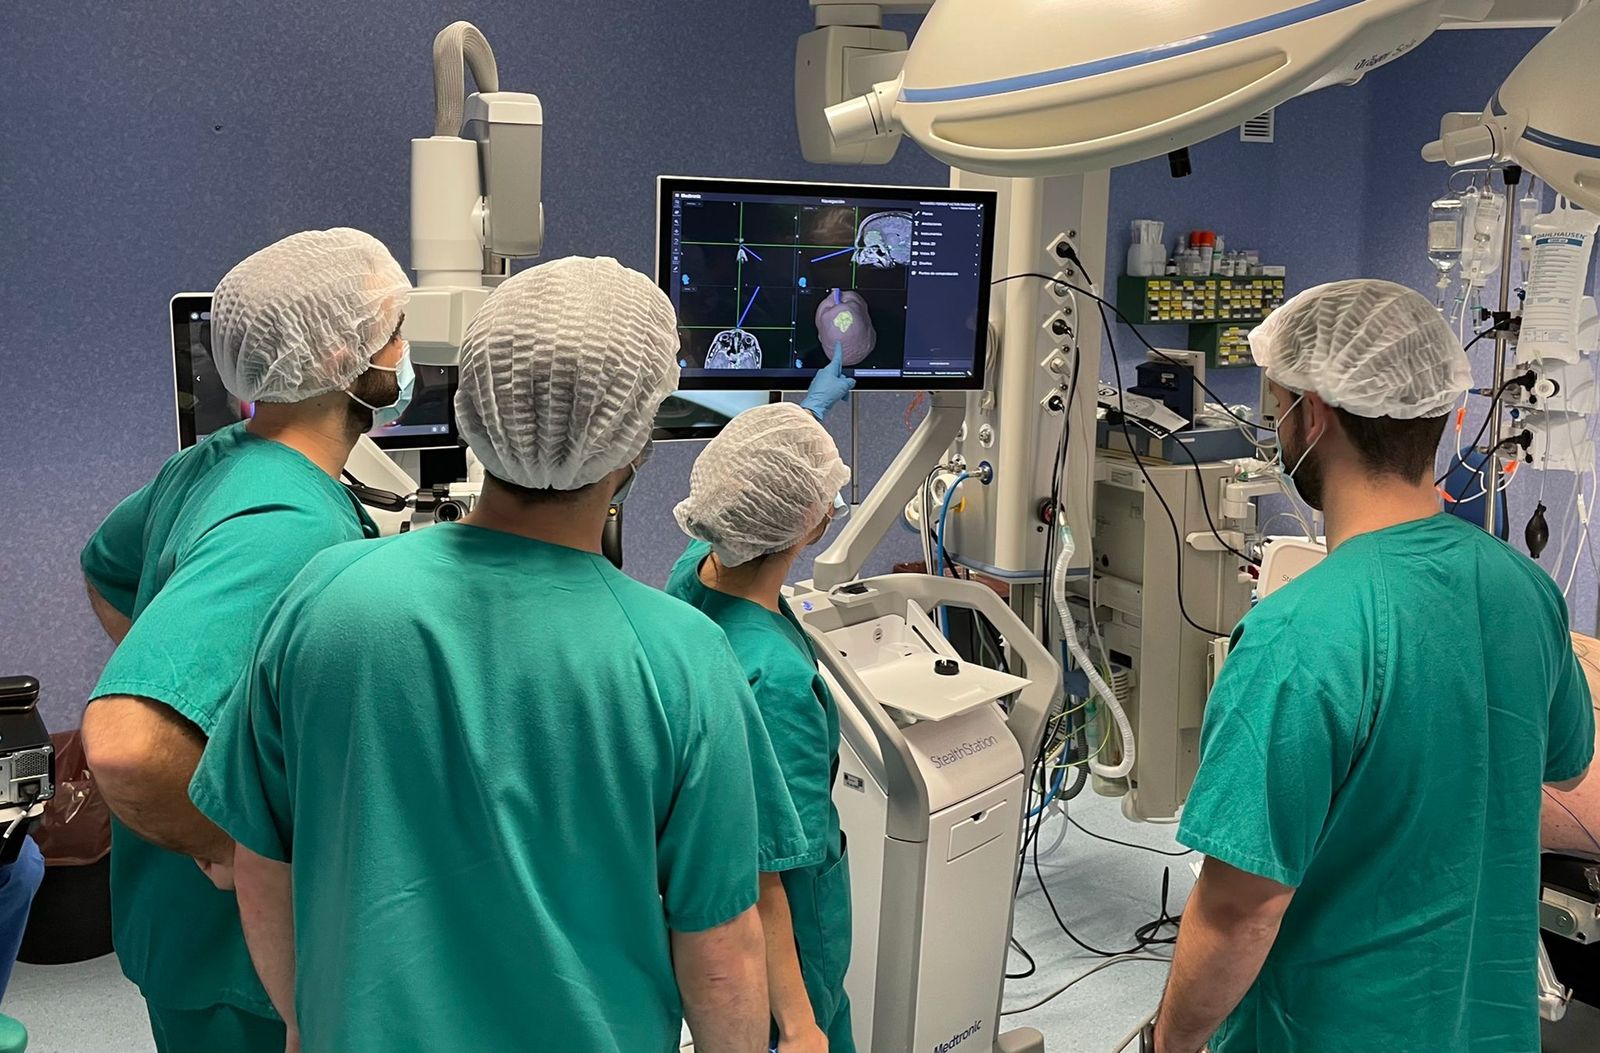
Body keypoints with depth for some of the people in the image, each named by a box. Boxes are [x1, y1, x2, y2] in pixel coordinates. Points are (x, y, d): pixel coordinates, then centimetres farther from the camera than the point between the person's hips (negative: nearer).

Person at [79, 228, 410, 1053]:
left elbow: (106, 570, 20)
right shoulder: (294, 533, -32)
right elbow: (126, 743, -42)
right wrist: (225, 852, -26)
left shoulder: (212, 463, -1)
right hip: (245, 960, -9)